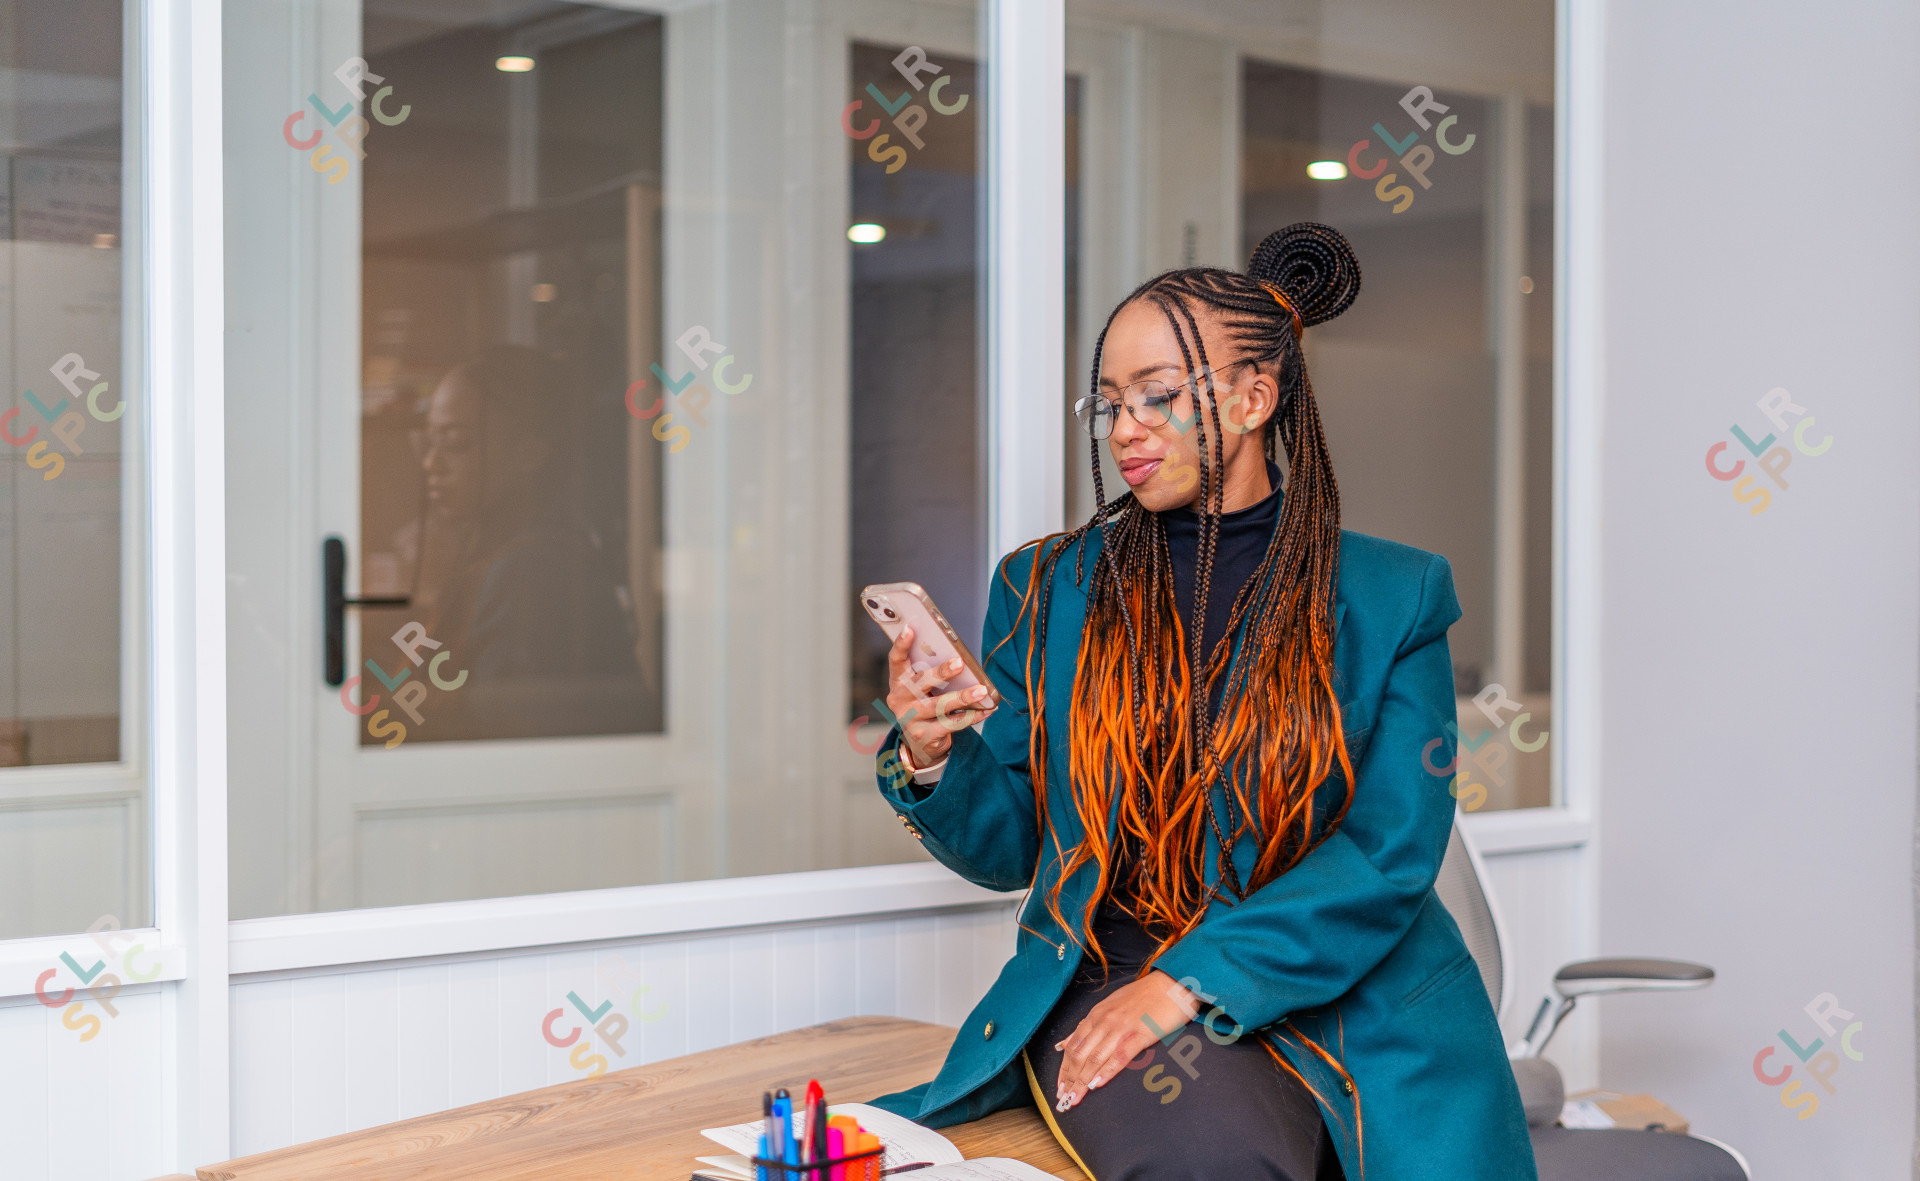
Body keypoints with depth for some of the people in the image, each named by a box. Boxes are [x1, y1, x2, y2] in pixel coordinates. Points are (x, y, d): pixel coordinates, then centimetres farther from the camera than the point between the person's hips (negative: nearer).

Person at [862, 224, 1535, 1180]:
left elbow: (1392, 851, -5)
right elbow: (1007, 850, 11)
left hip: (1335, 987, 1)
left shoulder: (1392, 597, 5)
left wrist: (1195, 978, -16)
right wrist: (933, 759, -11)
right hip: (1106, 979, -1)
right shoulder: (1045, 588, 10)